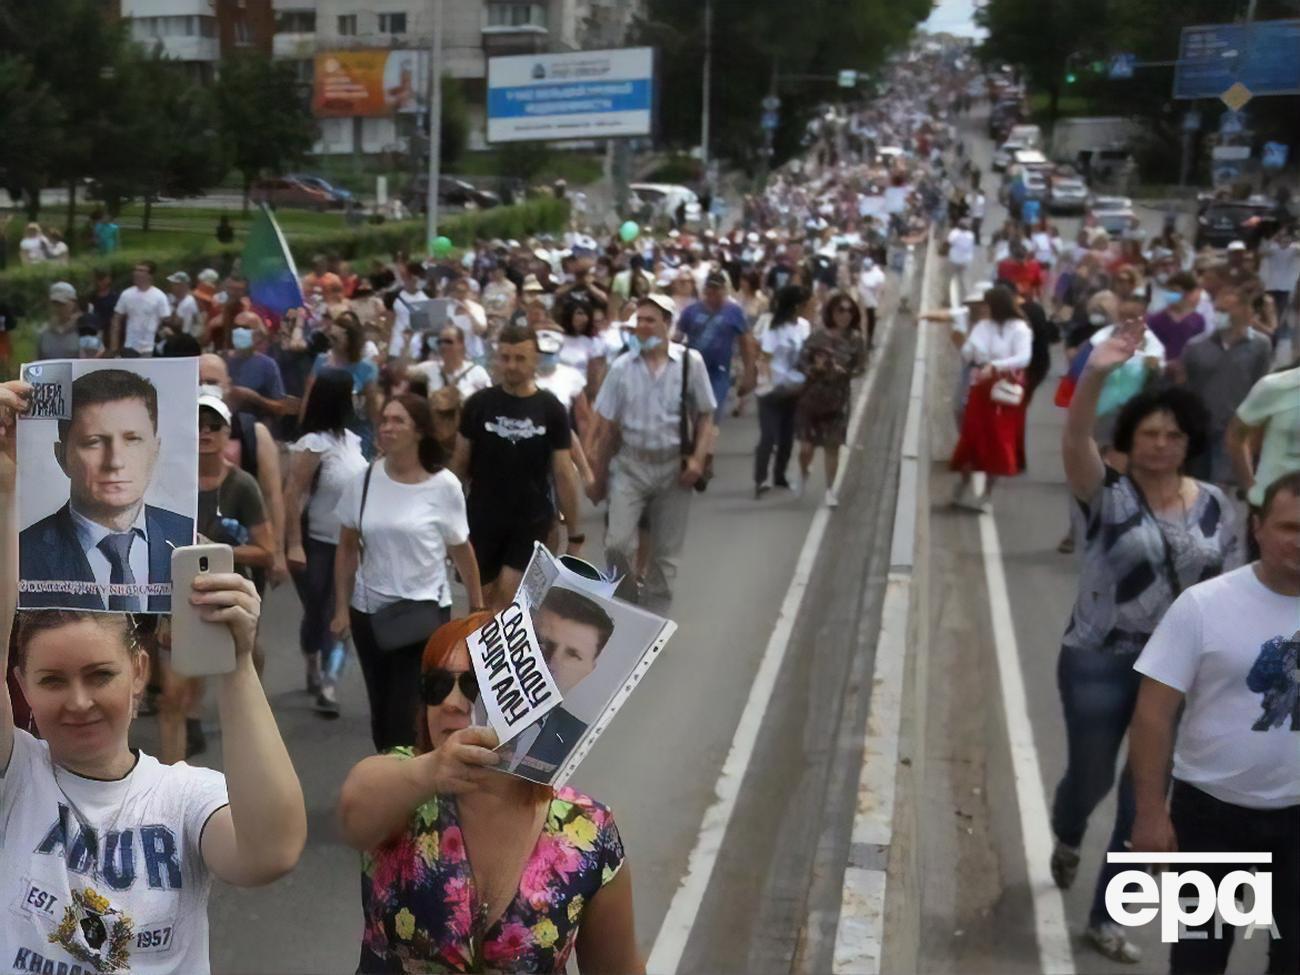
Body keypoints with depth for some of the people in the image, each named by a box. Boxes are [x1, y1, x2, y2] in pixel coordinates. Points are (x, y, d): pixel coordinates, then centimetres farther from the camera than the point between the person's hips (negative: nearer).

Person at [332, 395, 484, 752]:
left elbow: (461, 549, 1)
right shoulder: (363, 480, -4)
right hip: (369, 610, 3)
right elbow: (347, 548, 5)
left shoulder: (444, 486, -10)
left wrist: (478, 607, 6)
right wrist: (341, 608, 2)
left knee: (406, 714, -8)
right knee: (382, 711, 13)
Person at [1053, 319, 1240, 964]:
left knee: (1146, 801, 9)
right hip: (1099, 662, -3)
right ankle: (1066, 840, 51)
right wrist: (1095, 373, -48)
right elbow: (1074, 441, -32)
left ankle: (1105, 918, 26)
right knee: (1091, 777, 13)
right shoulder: (1108, 493, -12)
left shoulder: (1214, 505, 0)